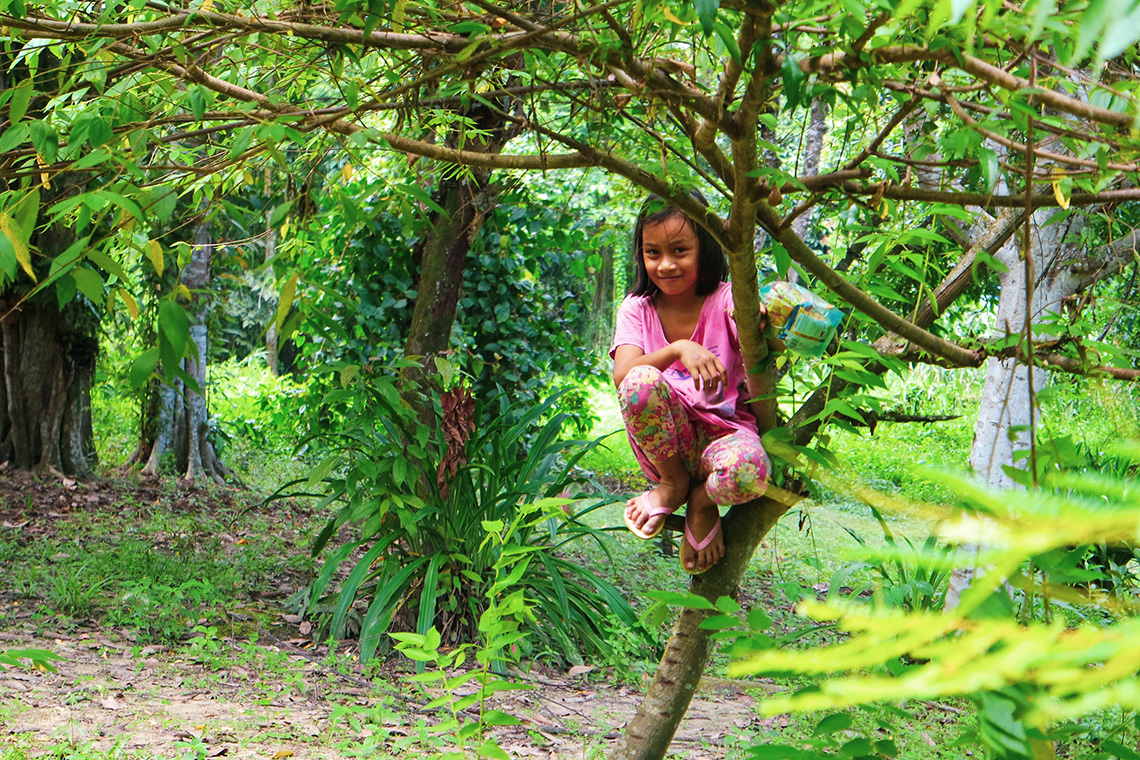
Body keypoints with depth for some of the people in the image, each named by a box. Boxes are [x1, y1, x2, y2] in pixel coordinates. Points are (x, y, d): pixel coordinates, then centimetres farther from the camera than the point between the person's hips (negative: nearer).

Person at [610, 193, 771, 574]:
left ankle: (702, 501, 0)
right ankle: (673, 483, -5)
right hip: (665, 447, 2)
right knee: (642, 382, -31)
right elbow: (622, 375, -18)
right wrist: (677, 349, -35)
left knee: (746, 471, -39)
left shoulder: (727, 302, -4)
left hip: (724, 433, -1)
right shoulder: (638, 309, 1)